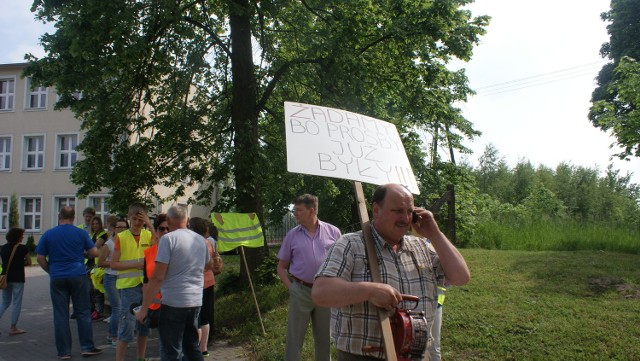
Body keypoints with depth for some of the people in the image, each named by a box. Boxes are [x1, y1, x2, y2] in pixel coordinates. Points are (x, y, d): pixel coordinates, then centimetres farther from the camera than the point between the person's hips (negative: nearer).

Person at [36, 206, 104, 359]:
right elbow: (94, 252, -1)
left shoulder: (48, 234, 2)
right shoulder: (81, 233, -1)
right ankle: (87, 347, 8)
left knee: (60, 315, 6)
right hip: (78, 276, -1)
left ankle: (64, 351, 9)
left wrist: (50, 271, 16)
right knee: (83, 312, 6)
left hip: (57, 278, 1)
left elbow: (40, 258, 3)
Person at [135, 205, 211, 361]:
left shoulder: (168, 239, -11)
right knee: (192, 347, 20)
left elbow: (157, 277, -16)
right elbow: (209, 265, 27)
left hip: (173, 303, -6)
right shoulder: (200, 240, 8)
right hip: (196, 302, 6)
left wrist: (143, 308, -11)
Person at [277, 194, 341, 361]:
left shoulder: (333, 232, -1)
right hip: (300, 291, 0)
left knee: (325, 338, 14)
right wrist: (290, 287, -5)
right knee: (294, 338, 6)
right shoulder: (292, 235, 1)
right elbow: (281, 267, 7)